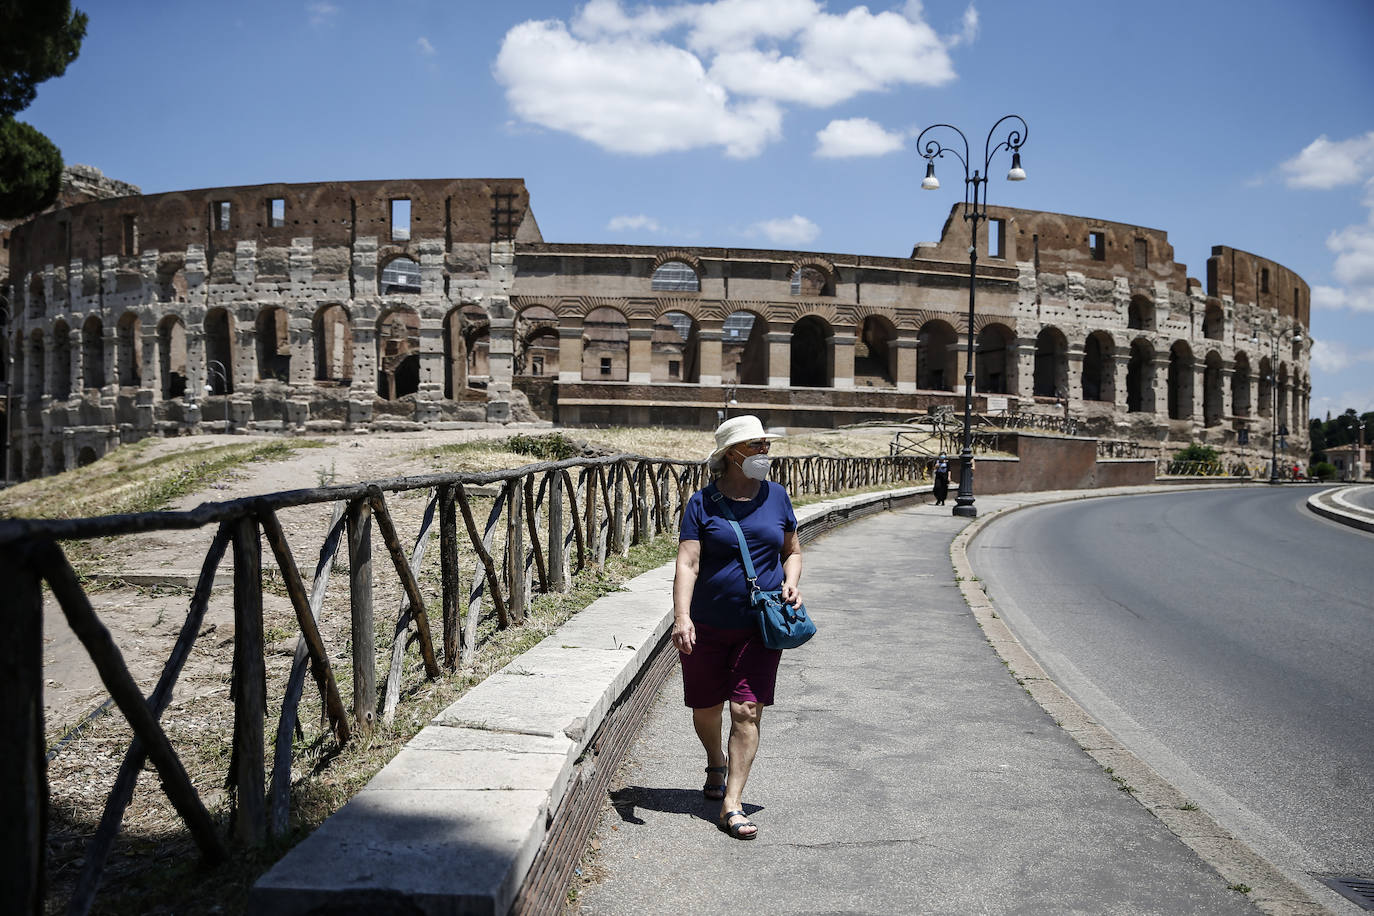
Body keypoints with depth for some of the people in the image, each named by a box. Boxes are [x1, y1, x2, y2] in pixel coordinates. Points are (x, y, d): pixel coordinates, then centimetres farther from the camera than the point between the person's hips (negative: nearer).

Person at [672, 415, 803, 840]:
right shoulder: (703, 502, -5)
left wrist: (791, 582, -5)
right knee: (705, 709, 12)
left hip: (761, 625, 1)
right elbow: (688, 564, -13)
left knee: (747, 711, -6)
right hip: (708, 625, -1)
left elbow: (792, 551, 16)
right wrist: (682, 617, -25)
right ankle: (716, 763, 43)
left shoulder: (775, 496, 5)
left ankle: (732, 804, 1)